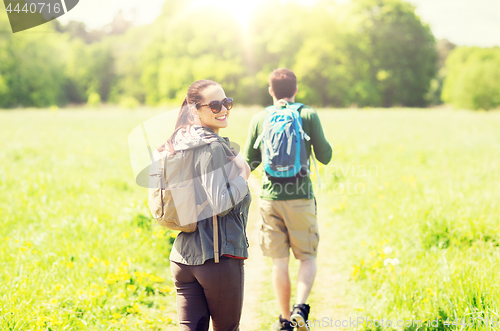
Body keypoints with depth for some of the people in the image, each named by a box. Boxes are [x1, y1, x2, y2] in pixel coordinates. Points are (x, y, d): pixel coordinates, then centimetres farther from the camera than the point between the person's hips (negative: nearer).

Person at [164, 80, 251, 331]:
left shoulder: (182, 143, 12)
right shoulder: (213, 147, -15)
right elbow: (218, 204, -21)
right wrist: (243, 174, -8)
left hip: (183, 256, 7)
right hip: (219, 256, -7)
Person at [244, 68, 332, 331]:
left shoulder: (259, 118, 3)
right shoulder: (309, 115, -1)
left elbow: (249, 163, 6)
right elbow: (324, 157, 1)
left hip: (270, 198, 2)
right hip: (301, 197, -1)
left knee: (280, 262, 10)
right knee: (307, 257, 10)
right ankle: (300, 307, -12)